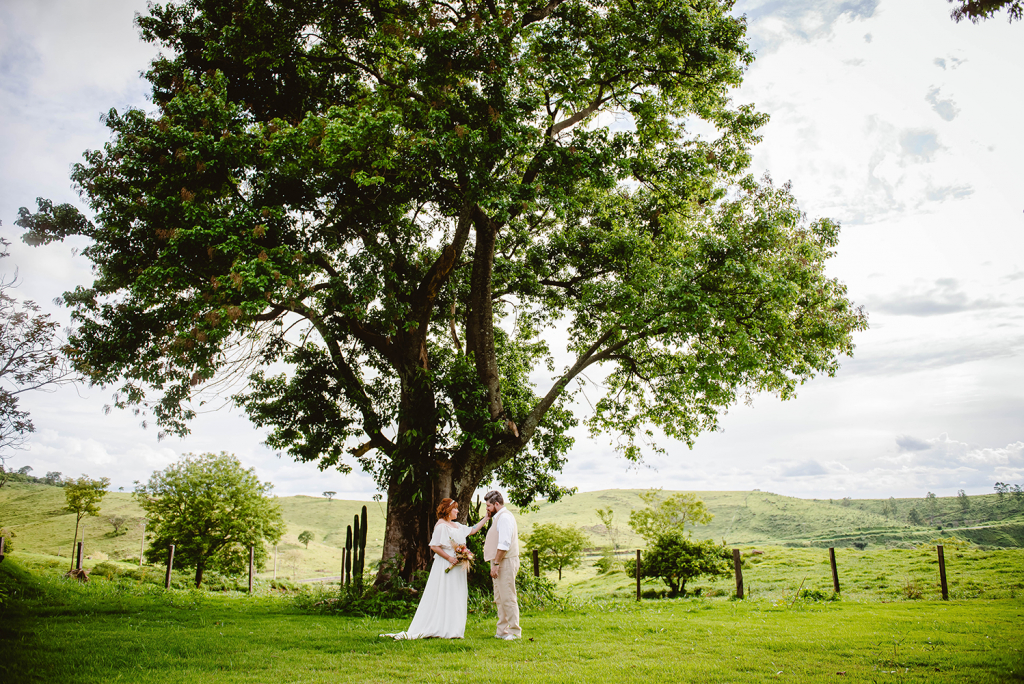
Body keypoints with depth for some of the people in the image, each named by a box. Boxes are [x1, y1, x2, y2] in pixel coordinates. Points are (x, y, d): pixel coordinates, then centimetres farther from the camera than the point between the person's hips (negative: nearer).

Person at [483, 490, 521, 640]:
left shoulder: (504, 517, -13)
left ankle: (514, 631, -4)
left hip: (505, 562, -11)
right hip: (500, 563, 11)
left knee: (508, 598, -8)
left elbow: (504, 544, -21)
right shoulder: (499, 517, 20)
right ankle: (502, 631, 17)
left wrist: (496, 564, -22)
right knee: (500, 599, 12)